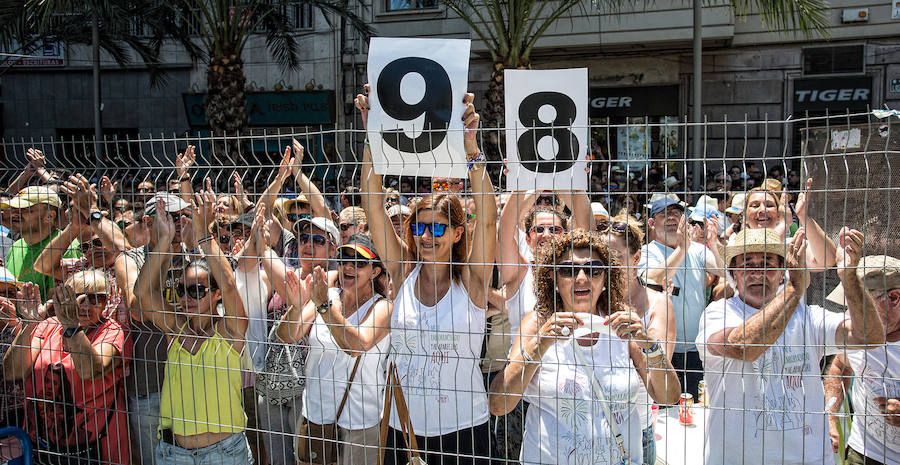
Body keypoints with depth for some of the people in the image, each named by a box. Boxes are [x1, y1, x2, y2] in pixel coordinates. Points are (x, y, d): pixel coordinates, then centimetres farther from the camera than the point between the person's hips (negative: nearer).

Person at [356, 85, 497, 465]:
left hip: (462, 430, -2)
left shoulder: (470, 281, -8)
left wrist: (471, 150, -33)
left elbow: (488, 219, -23)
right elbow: (374, 207, -8)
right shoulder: (404, 274, -2)